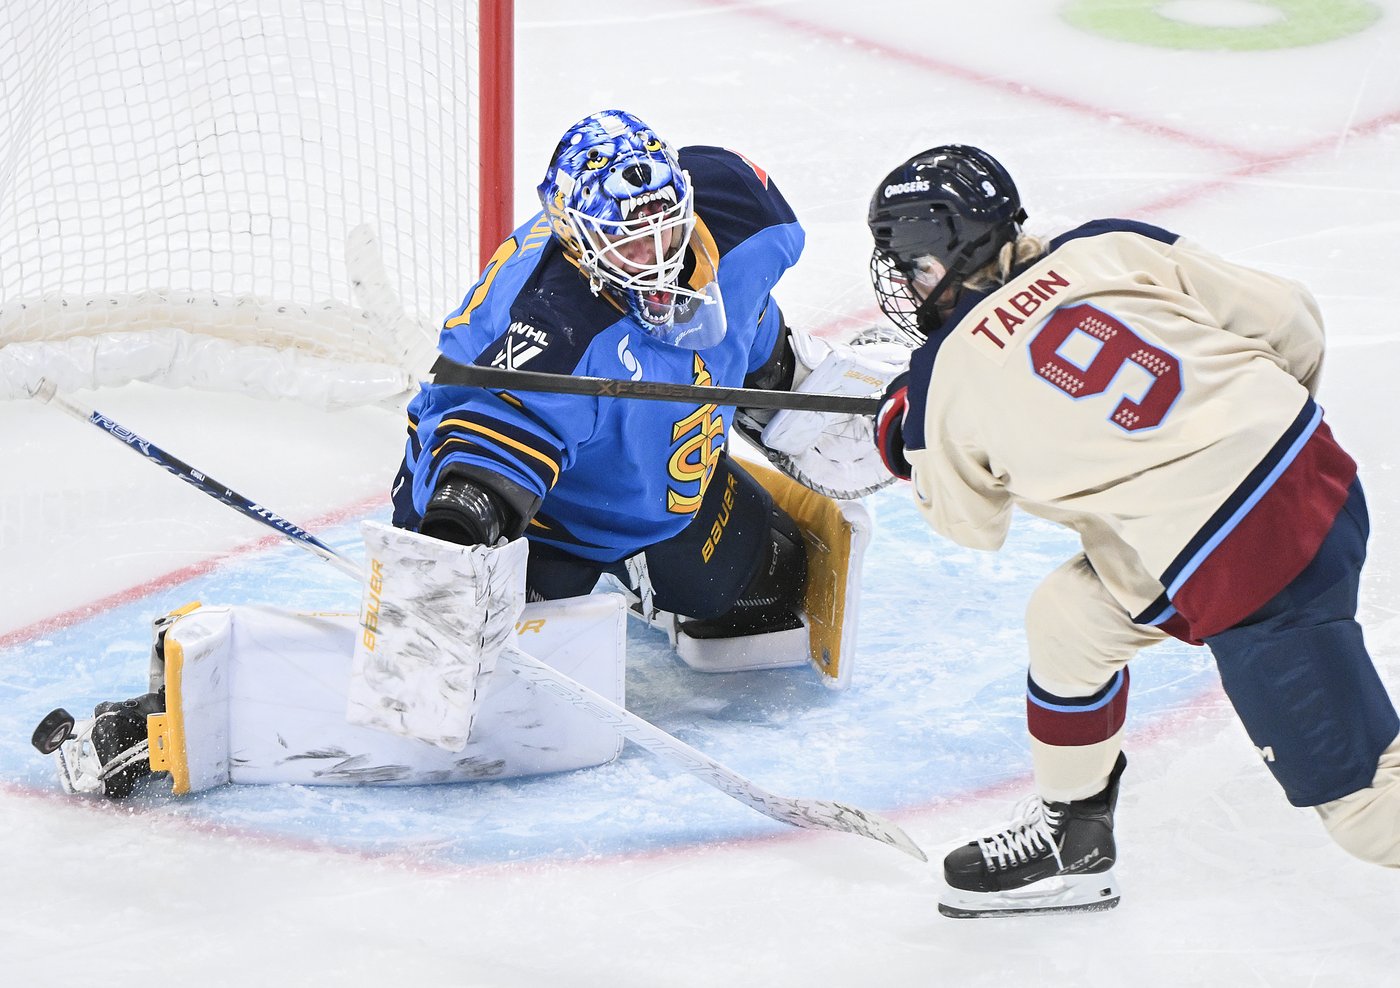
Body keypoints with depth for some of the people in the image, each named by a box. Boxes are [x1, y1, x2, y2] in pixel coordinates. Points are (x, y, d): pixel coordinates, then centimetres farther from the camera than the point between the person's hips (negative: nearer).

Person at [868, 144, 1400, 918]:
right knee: (1067, 619, 23)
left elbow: (971, 524, 17)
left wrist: (904, 440, 35)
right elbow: (1289, 322, 7)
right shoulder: (1110, 249, 6)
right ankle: (1070, 838, 40)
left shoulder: (947, 384, -2)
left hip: (1245, 571, -8)